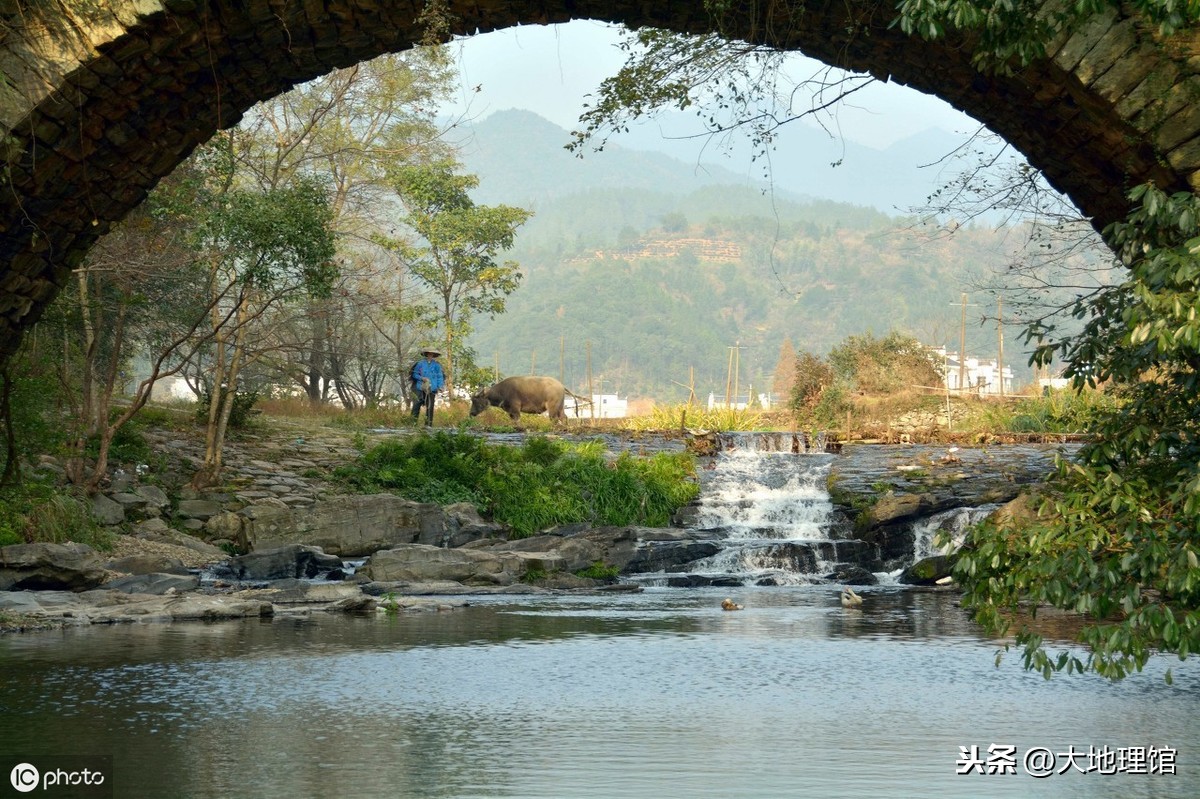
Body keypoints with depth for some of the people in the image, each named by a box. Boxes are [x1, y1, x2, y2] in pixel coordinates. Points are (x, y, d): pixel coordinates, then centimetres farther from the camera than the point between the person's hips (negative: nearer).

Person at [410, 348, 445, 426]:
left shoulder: (436, 365, 7)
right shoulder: (420, 364, 7)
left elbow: (440, 377, 7)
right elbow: (414, 374, 10)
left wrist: (440, 388, -3)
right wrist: (421, 378, -8)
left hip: (431, 389, 0)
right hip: (420, 388, 0)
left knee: (430, 407, -2)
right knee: (417, 404, -4)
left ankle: (428, 424, 1)